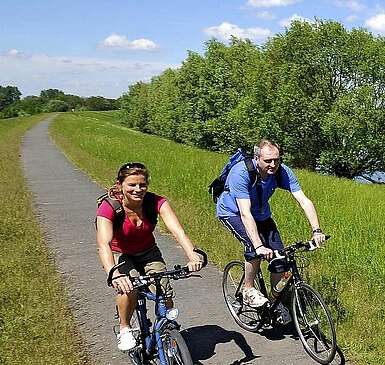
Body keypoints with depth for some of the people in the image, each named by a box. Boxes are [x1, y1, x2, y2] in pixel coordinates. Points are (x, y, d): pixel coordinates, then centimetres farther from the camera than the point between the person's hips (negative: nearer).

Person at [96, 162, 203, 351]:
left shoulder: (156, 202, -22)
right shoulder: (109, 206, -28)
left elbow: (177, 230, -35)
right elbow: (104, 244, -42)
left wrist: (192, 254, -54)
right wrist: (113, 274, -60)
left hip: (148, 252, 2)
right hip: (119, 254, -2)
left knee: (165, 296, -17)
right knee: (129, 286, -33)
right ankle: (124, 329, -6)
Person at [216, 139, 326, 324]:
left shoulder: (282, 172, -22)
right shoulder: (241, 173, -35)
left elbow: (304, 201, -25)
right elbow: (245, 214, -42)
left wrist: (316, 231, -38)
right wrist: (259, 246, -50)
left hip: (261, 213, 5)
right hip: (232, 212, -5)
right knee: (254, 246, -31)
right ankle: (248, 290, -8)